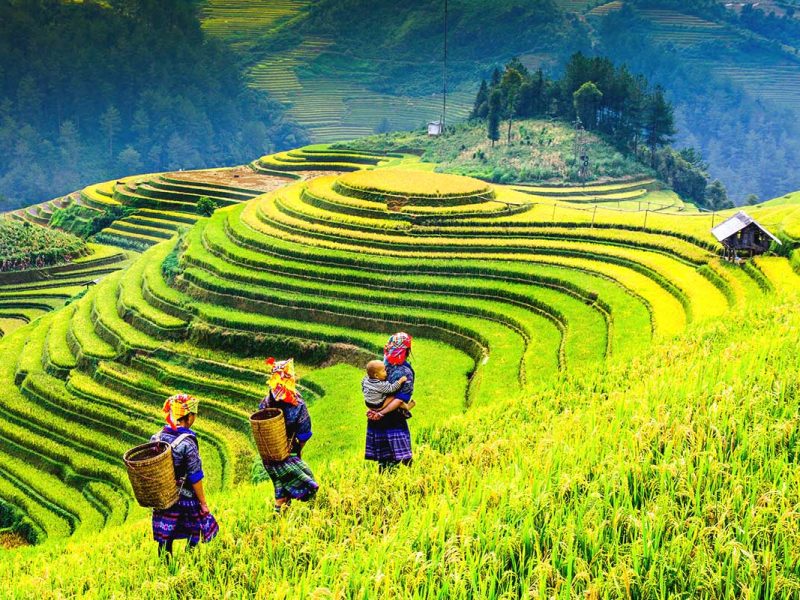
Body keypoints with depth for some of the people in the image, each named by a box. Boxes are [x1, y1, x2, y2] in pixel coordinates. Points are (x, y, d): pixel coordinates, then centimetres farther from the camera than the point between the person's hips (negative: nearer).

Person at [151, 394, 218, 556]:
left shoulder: (156, 438, -3)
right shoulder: (187, 443, -20)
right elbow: (195, 478, -16)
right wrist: (203, 503, -6)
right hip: (185, 499, -5)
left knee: (164, 539, 11)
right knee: (193, 537, 13)